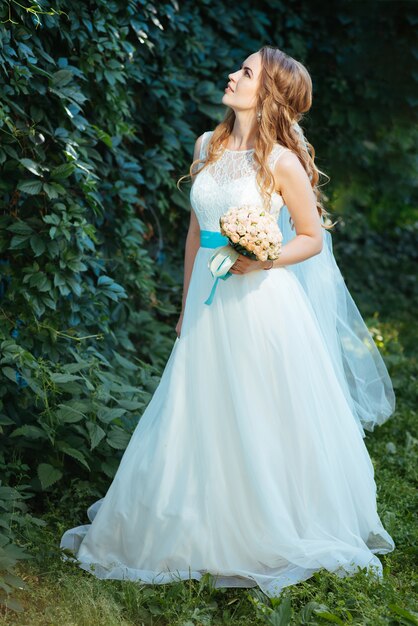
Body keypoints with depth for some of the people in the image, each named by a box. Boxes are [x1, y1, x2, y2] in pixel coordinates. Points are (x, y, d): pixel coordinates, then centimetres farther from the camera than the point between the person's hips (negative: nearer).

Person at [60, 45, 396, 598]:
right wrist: (187, 303, 17)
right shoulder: (208, 146, 8)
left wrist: (263, 262, -19)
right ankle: (207, 532, 26)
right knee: (201, 421, 11)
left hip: (261, 304, -5)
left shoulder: (281, 160, -9)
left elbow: (313, 238, -3)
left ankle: (281, 534, 22)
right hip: (209, 304, 6)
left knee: (268, 423, 4)